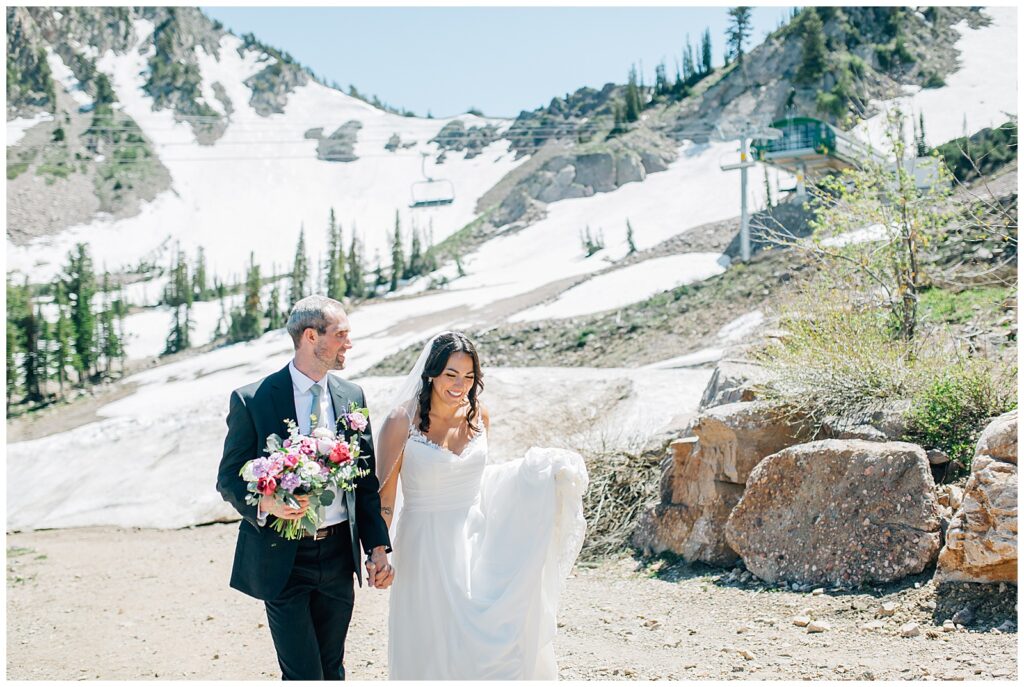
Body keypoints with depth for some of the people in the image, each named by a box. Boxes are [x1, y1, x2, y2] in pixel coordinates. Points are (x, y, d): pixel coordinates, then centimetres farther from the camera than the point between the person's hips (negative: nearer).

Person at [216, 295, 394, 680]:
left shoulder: (352, 397, 5)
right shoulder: (252, 400, -9)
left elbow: (367, 481, 9)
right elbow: (229, 479, -4)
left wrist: (378, 547, 2)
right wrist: (265, 503, -24)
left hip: (339, 555, 5)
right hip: (283, 558, -4)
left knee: (333, 669, 16)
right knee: (303, 675, -2)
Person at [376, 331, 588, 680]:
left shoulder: (478, 415, 2)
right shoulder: (402, 421, -13)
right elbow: (384, 495, -8)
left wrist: (545, 471, 8)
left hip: (476, 542, 4)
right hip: (426, 549, -4)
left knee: (490, 642, 3)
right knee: (431, 652, 5)